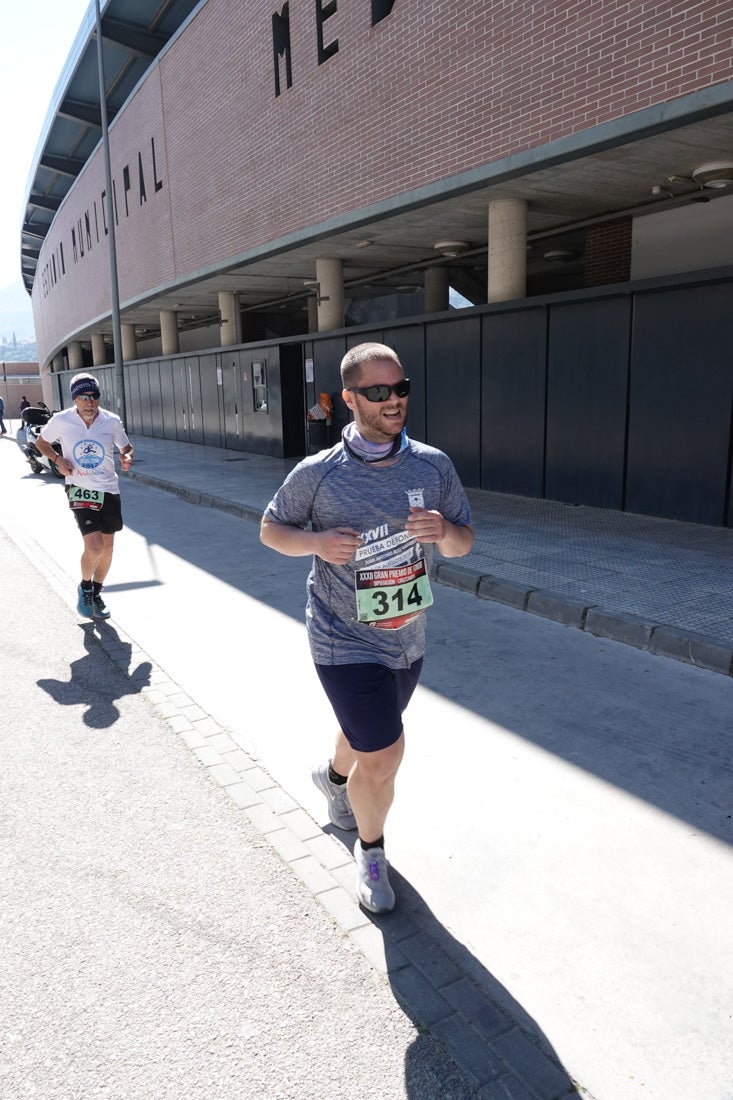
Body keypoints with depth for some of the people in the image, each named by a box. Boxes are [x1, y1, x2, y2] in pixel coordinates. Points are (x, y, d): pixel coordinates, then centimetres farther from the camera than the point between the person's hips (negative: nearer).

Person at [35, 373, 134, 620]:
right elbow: (41, 442, 10)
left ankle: (96, 594, 32)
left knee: (107, 548, 10)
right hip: (80, 489, -3)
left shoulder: (112, 422, -6)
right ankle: (85, 588, 12)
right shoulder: (60, 421, -9)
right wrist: (58, 459, -8)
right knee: (94, 546, -17)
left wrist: (127, 458, -13)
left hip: (109, 490, 3)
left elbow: (126, 447, 10)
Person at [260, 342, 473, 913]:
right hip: (345, 641, -4)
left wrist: (444, 531, -21)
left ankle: (335, 775, 61)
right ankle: (371, 849, 26)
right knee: (382, 756, -6)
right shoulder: (317, 474, -13)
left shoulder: (434, 465, -5)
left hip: (408, 637, 5)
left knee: (370, 735, 25)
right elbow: (271, 528, 1)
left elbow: (464, 544, 3)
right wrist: (316, 542, -20)